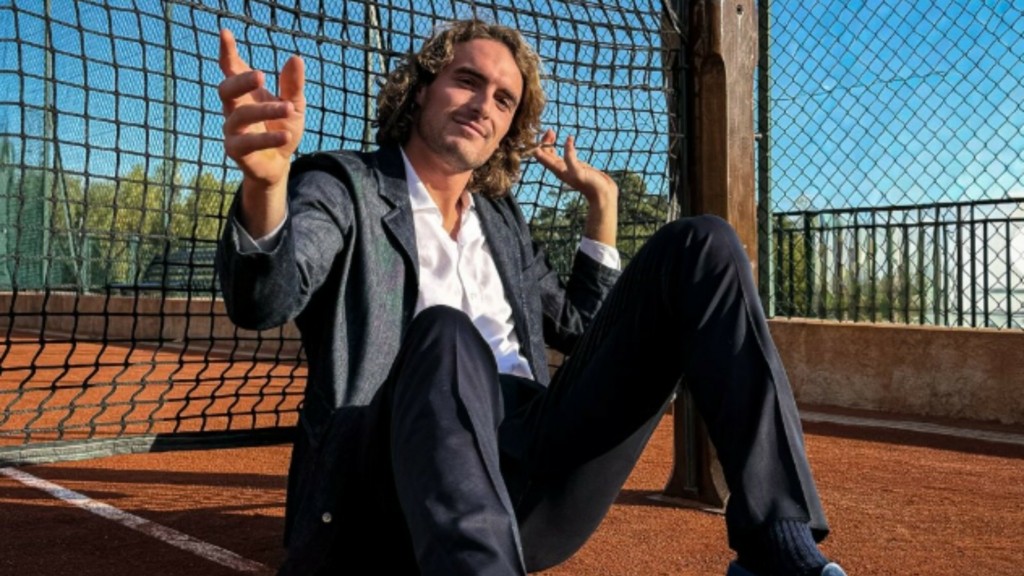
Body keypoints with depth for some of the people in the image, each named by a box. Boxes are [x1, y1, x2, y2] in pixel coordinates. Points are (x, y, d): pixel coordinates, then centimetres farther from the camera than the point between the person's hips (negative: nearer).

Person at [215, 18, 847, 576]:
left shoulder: (502, 221, 24)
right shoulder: (344, 186, 8)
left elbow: (582, 329, 30)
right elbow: (265, 298, -14)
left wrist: (602, 202, 23)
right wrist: (265, 182, -37)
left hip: (530, 491, 5)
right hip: (392, 504, -5)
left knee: (699, 245, -3)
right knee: (446, 336, -39)